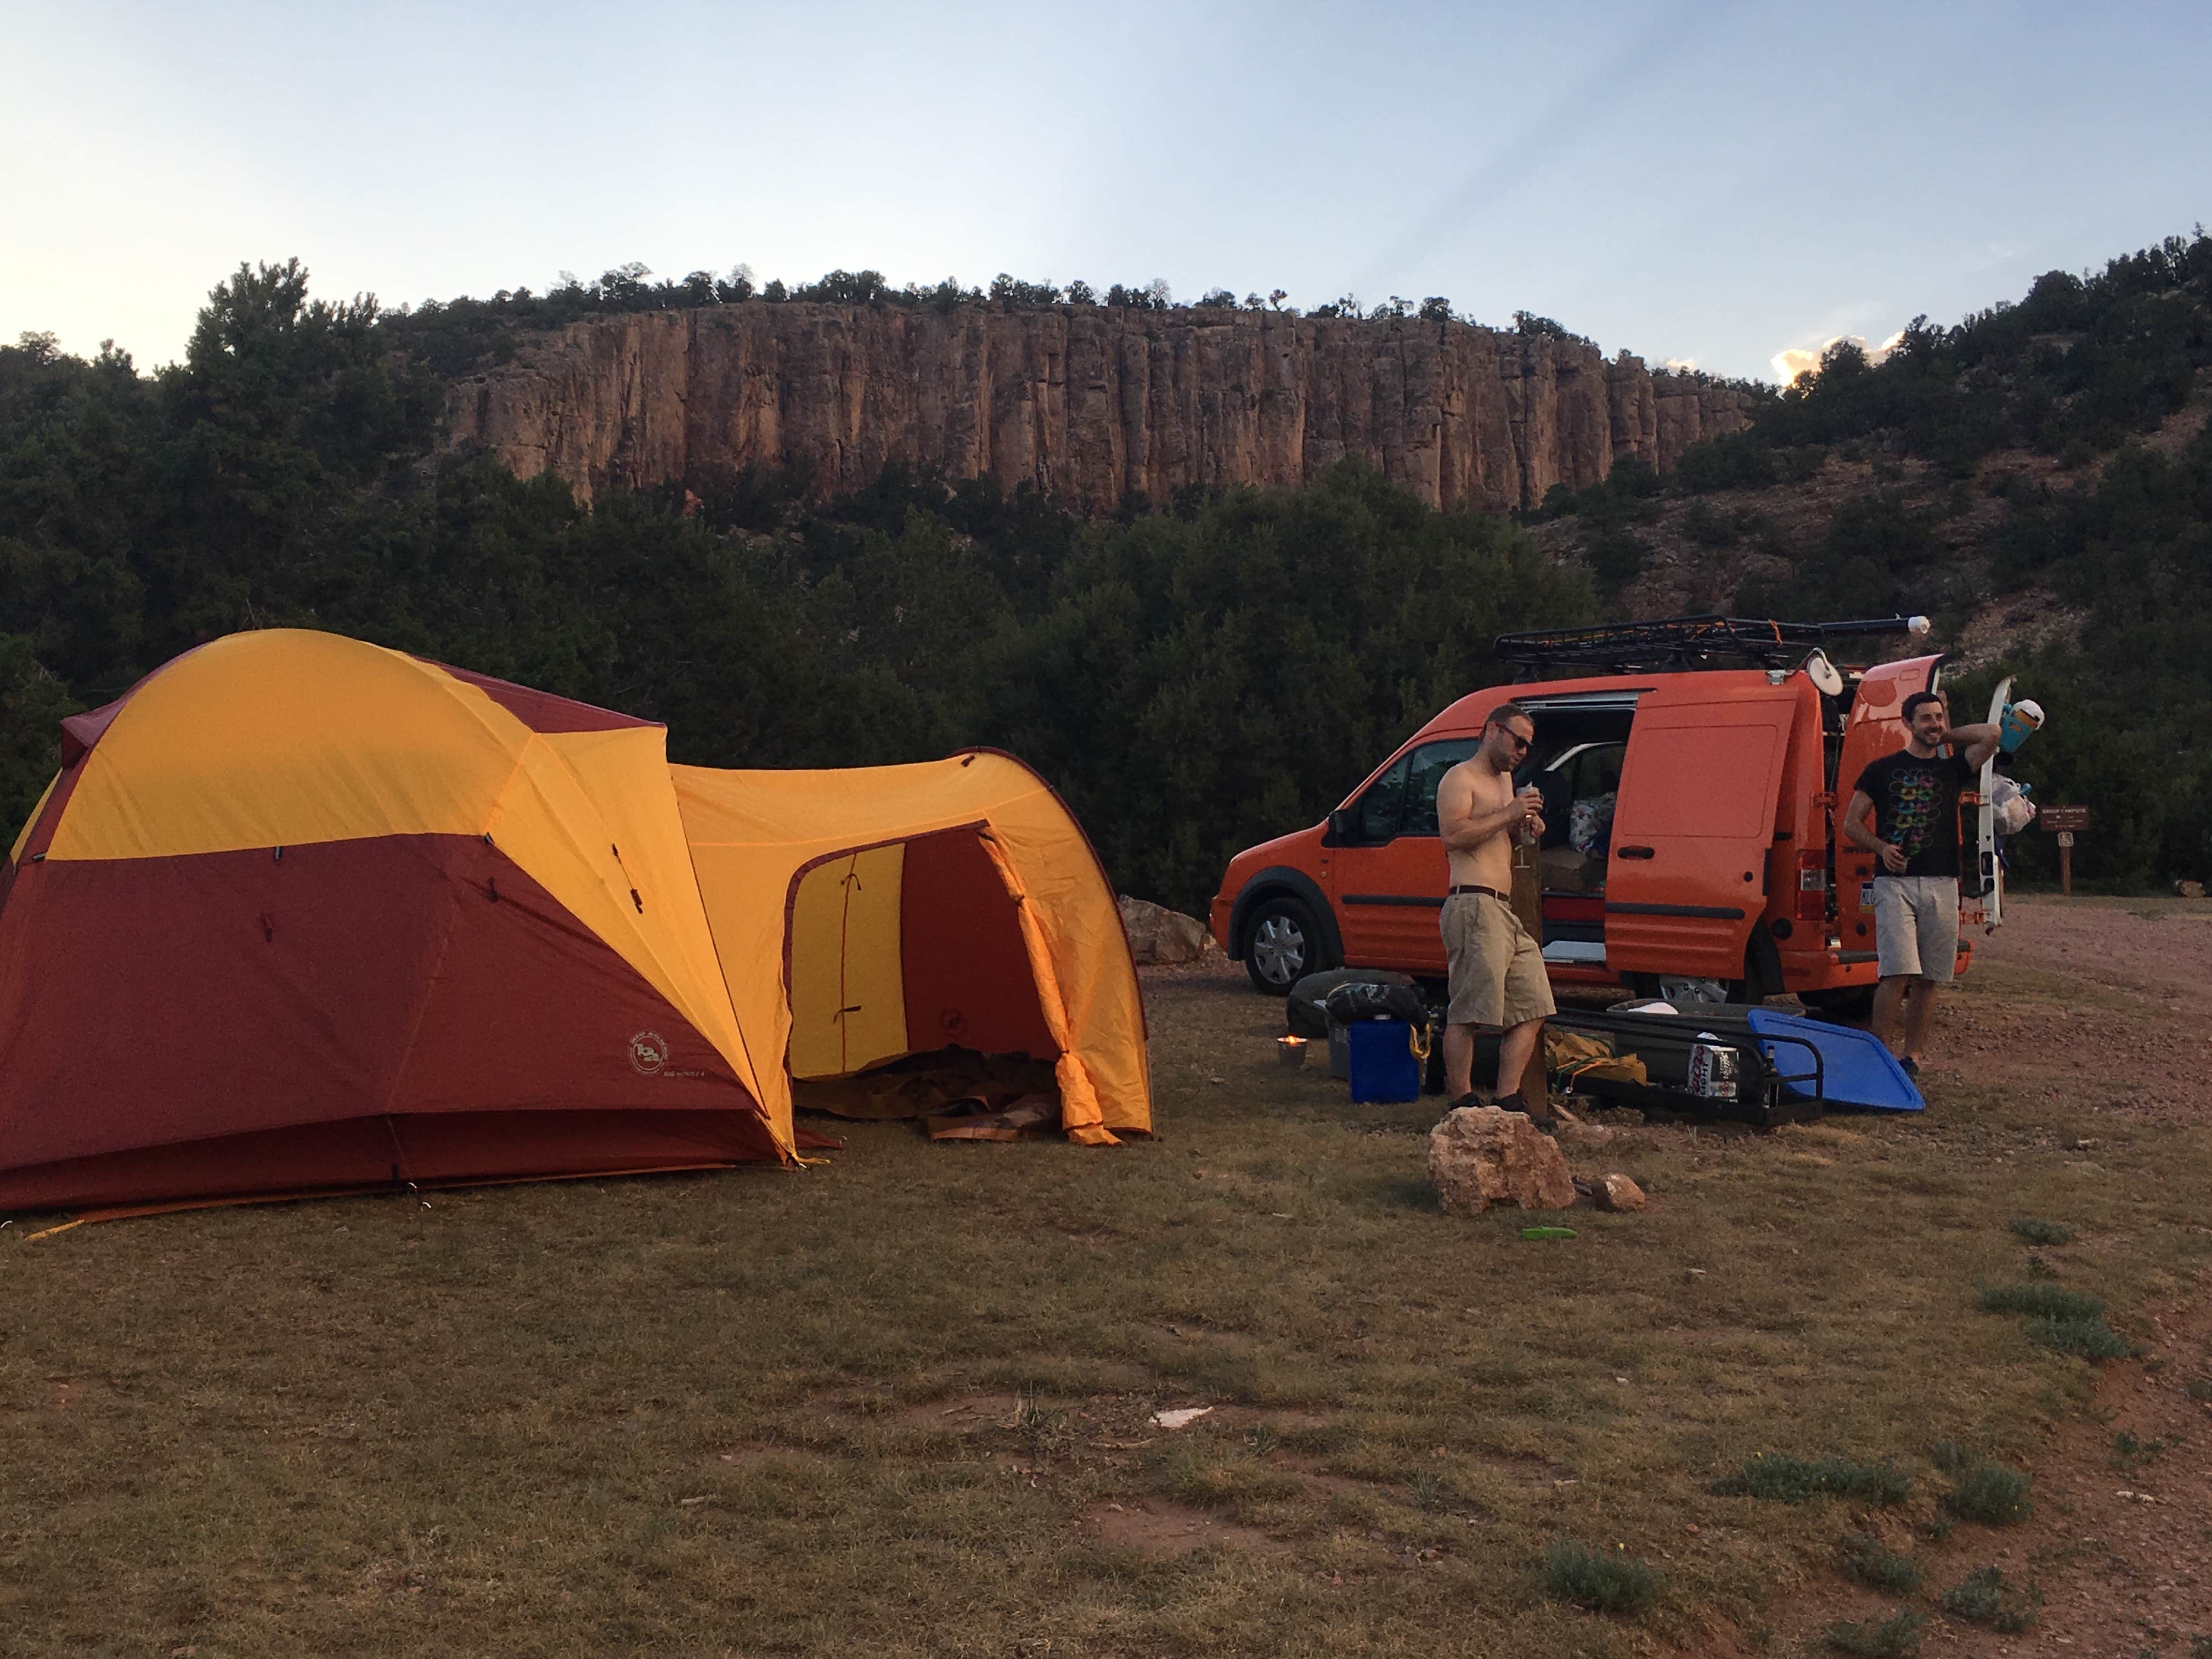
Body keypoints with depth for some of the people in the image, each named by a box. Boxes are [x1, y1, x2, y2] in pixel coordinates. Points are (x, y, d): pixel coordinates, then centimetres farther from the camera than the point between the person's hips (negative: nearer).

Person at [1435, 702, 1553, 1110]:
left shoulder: (1504, 780, 26)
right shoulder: (1461, 778, -2)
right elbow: (1454, 835, -18)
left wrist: (1526, 828, 16)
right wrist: (1510, 814, -16)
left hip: (1508, 911, 10)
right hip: (1474, 907, -10)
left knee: (1533, 1009, 6)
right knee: (1467, 1013, -10)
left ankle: (1508, 1100, 8)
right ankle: (1461, 1101, -6)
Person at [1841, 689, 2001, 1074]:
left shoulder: (1953, 768, 14)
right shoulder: (1883, 769, 9)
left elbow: (1991, 735, -2)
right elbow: (1851, 823, 9)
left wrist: (1946, 736, 10)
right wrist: (1881, 847, -8)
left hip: (1942, 886, 3)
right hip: (1895, 883, -3)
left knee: (1928, 979, 4)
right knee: (1898, 974, -14)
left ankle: (1913, 1056, 12)